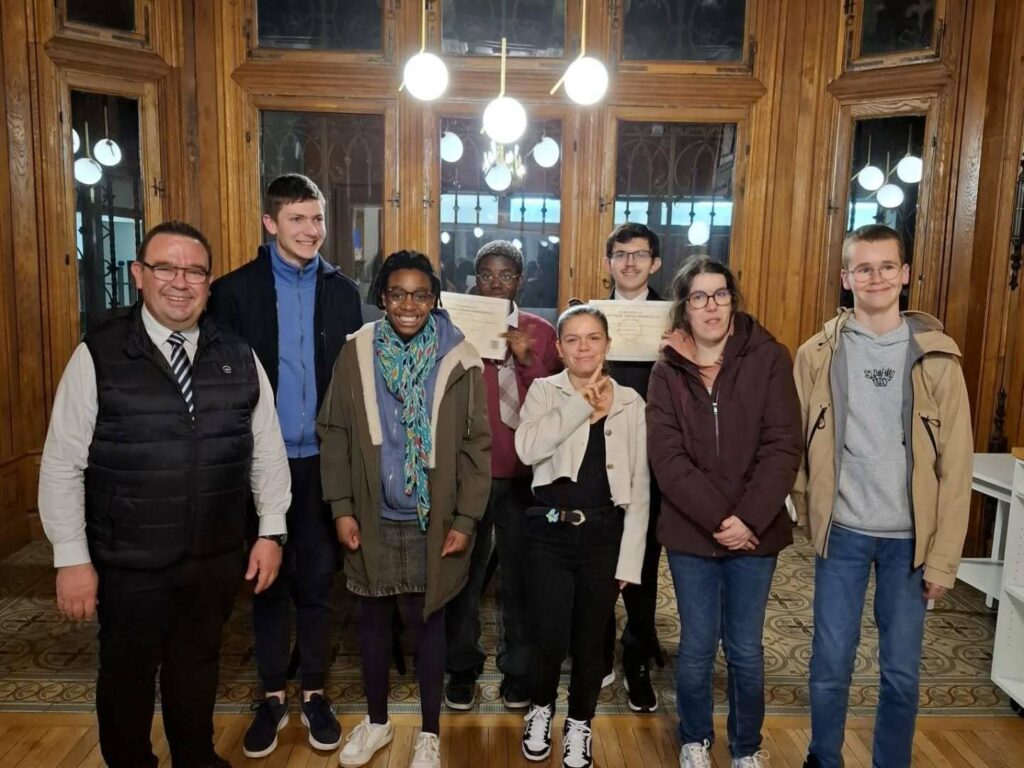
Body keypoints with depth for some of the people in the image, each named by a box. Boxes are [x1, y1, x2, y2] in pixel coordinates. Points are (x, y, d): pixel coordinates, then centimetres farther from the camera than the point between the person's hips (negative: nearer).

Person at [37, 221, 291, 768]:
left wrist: (271, 533, 3)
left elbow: (267, 452, 4)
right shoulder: (97, 357, -9)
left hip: (218, 558, 3)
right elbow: (62, 465, -7)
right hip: (129, 563, -2)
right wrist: (71, 559, -7)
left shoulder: (239, 358, 0)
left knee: (198, 663, 20)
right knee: (128, 672, 16)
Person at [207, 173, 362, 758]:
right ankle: (273, 695, 30)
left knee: (317, 581, 12)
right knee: (268, 581, 13)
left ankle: (315, 692, 29)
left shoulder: (342, 290, 3)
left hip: (322, 460, 1)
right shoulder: (235, 290, -2)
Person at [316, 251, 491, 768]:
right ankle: (376, 720, 39)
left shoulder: (458, 360, -8)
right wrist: (341, 507, -4)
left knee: (426, 621, 11)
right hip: (372, 517, 2)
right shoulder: (356, 352, -4)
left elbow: (475, 447, -5)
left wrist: (466, 519, -9)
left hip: (431, 520, -2)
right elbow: (334, 434, 0)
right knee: (374, 619, 17)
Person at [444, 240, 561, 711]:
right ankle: (463, 668, 28)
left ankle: (517, 669, 29)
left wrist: (527, 361, -17)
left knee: (521, 575, 11)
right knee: (464, 574, 9)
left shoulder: (541, 332, 4)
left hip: (523, 473, 1)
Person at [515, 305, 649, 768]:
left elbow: (639, 484, 3)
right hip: (550, 531, -1)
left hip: (604, 533, 2)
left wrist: (630, 555, -1)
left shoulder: (629, 401, 4)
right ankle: (541, 708, 33)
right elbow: (527, 448, -20)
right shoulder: (544, 391, 0)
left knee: (591, 638, 12)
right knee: (549, 635, 0)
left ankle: (579, 724, 37)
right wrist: (582, 407, -18)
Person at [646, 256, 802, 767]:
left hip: (755, 532, 0)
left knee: (745, 650, 12)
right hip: (689, 533, 1)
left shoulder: (767, 359, -4)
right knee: (697, 648, 11)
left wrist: (748, 519, -16)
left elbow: (783, 447, -9)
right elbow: (666, 457, -9)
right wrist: (717, 518, -17)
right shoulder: (667, 371, -1)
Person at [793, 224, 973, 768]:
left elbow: (955, 462, -4)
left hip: (910, 538, 0)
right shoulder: (818, 354, -2)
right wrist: (811, 513, 1)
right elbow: (794, 443, 3)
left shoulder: (936, 357, -3)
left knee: (902, 672, 10)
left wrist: (943, 556, -5)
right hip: (842, 532, 0)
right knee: (830, 663, 9)